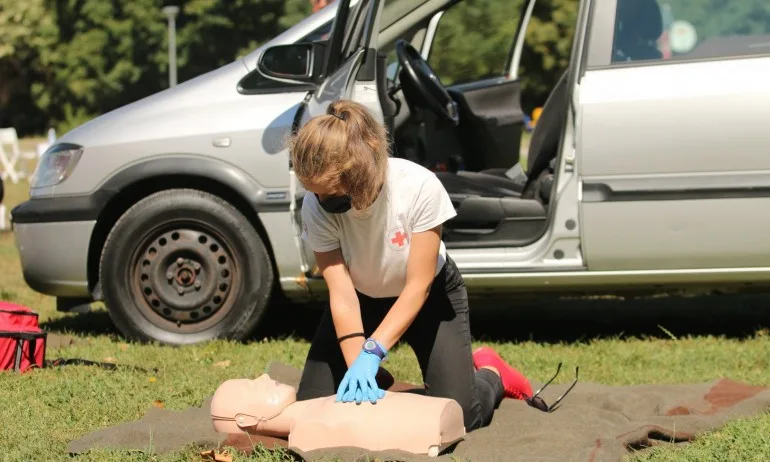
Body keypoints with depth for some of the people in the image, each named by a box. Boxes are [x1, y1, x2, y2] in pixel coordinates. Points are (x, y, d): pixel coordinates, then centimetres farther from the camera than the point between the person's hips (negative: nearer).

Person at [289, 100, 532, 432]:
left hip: (429, 295, -2)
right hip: (363, 300, 3)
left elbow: (417, 286, -30)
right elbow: (341, 293, -28)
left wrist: (371, 352, -38)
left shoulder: (419, 187, -35)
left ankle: (490, 373, 21)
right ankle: (376, 385, 23)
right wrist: (356, 366, -40)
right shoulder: (316, 206, -28)